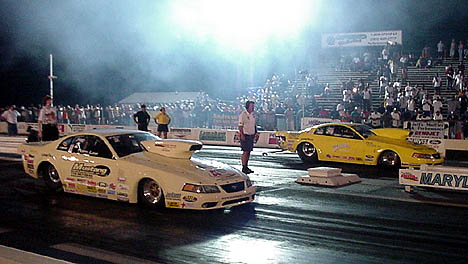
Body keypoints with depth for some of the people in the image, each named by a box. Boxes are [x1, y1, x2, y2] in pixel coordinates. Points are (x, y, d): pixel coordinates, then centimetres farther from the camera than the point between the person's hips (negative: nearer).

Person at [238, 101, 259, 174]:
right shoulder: (243, 114, -10)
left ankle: (246, 167, 15)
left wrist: (256, 133, 14)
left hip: (251, 135, 7)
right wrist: (242, 135, -19)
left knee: (249, 152, 9)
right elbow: (240, 125, -12)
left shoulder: (253, 114, 13)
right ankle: (244, 167, -6)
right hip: (245, 135, -7)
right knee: (245, 152, -9)